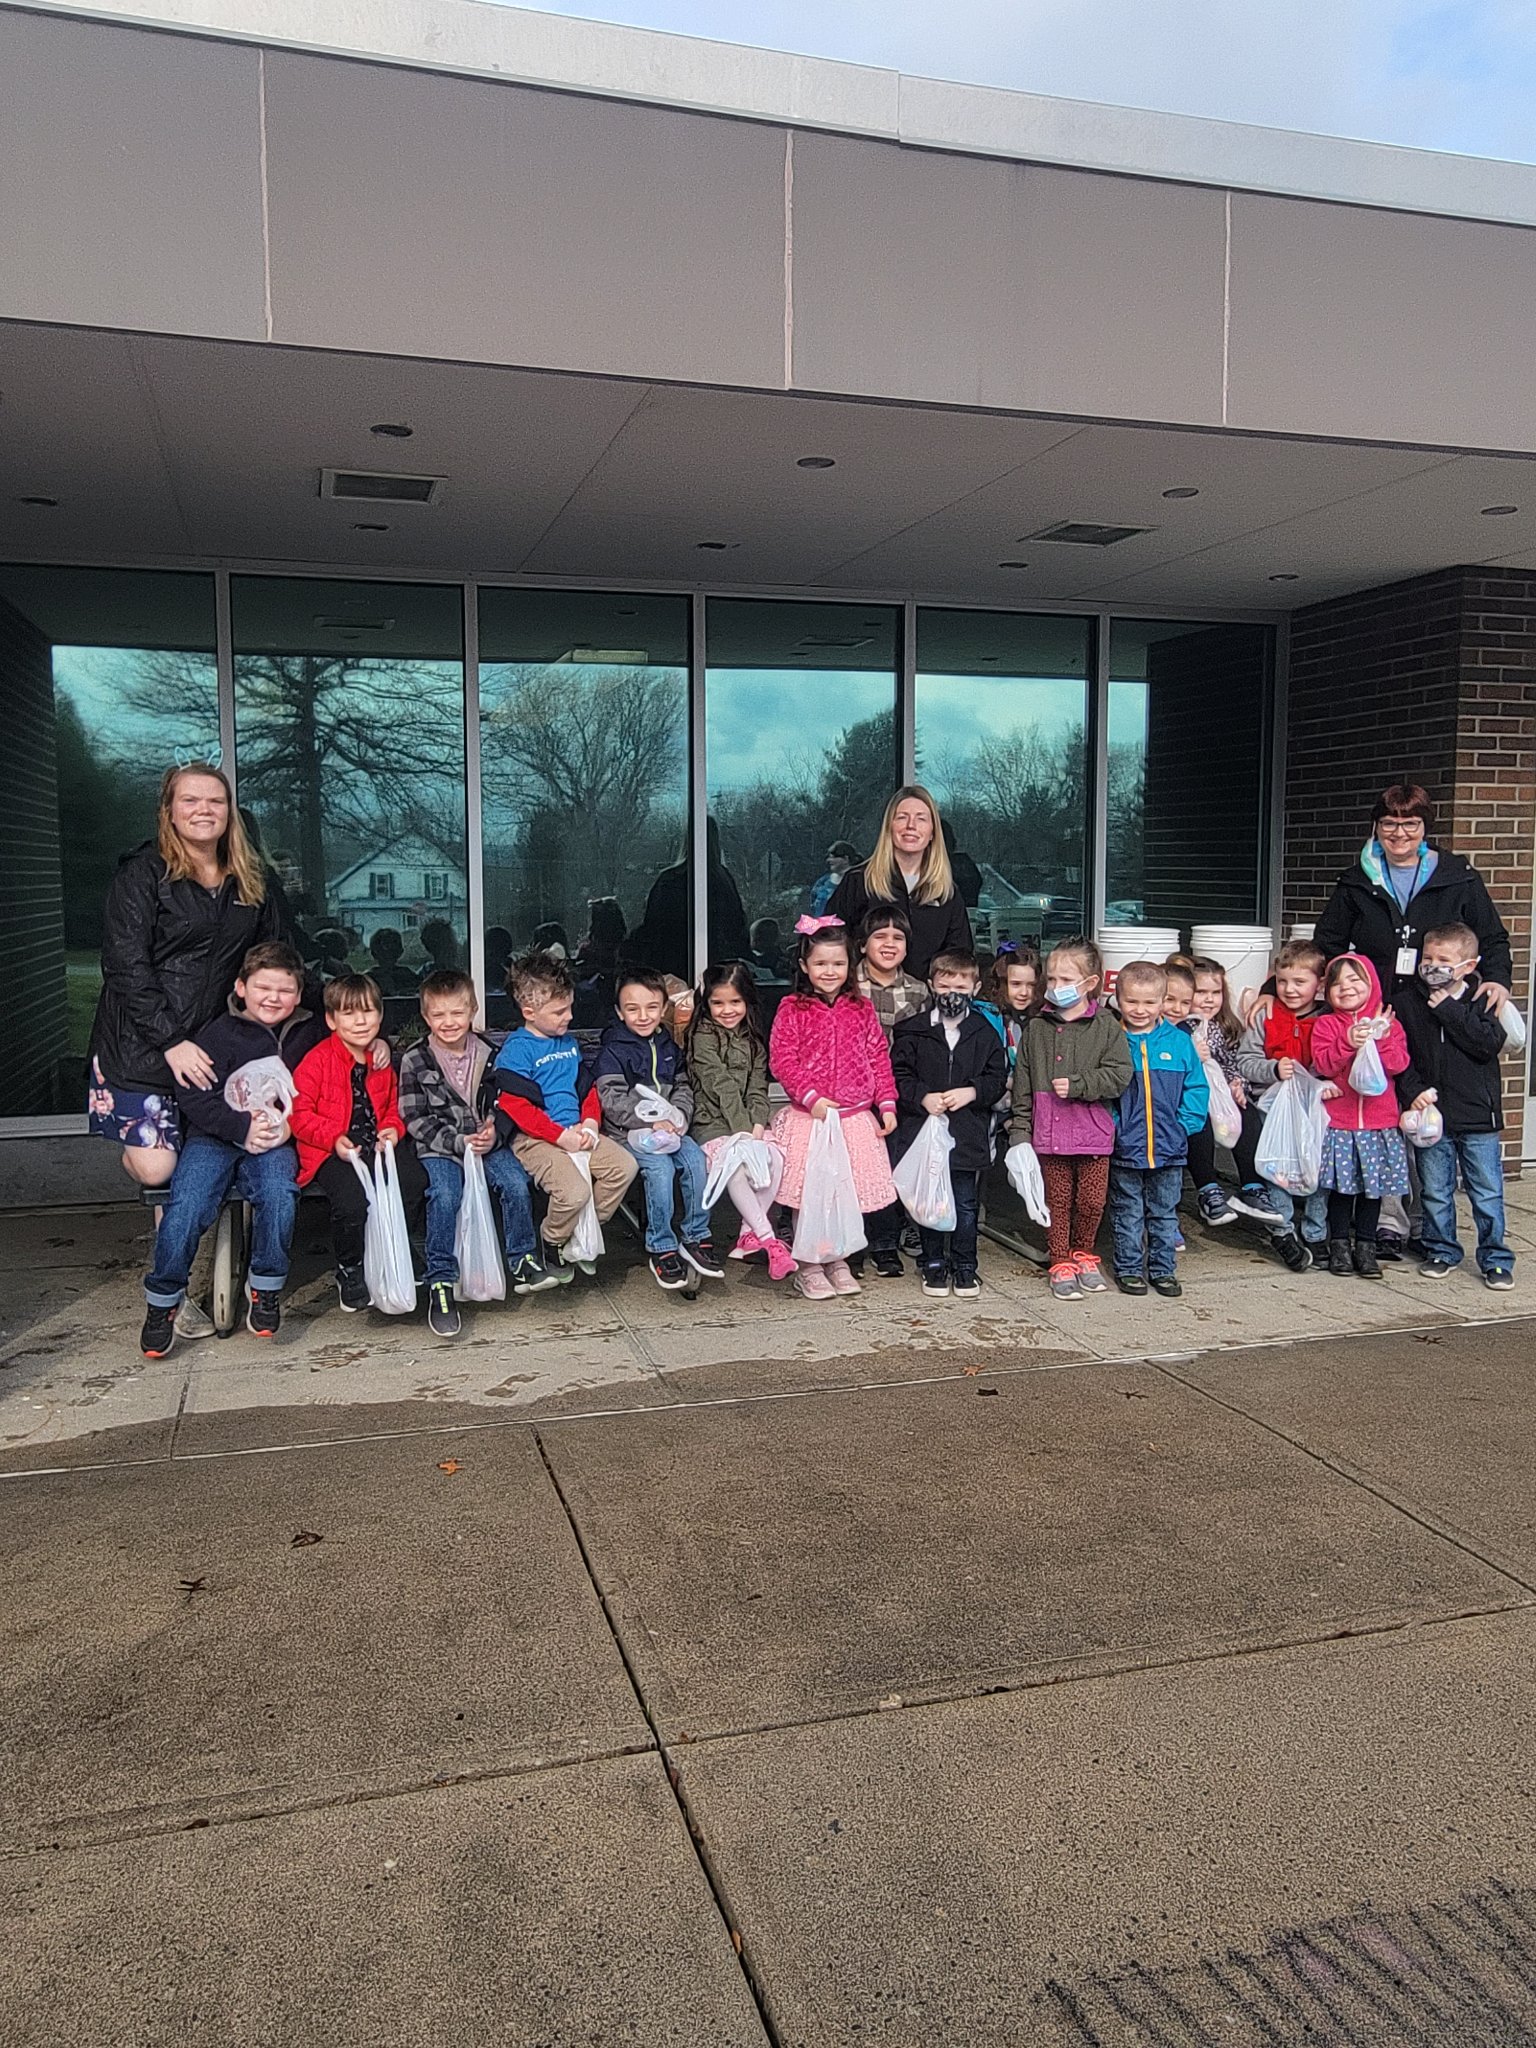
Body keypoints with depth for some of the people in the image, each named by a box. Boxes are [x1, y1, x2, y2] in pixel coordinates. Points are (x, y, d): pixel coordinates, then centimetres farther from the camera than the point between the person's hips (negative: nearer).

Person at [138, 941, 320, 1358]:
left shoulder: (311, 1034, 10)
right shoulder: (220, 1033, 1)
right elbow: (194, 1097, -7)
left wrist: (289, 1125, -8)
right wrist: (242, 1127, -18)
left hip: (276, 1140, 1)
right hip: (215, 1138, -1)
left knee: (279, 1191, -30)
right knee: (187, 1203, -23)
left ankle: (266, 1287, -9)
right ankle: (163, 1299, -3)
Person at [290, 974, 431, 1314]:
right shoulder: (318, 1060, -3)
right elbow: (298, 1112, -6)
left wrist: (392, 1129, 4)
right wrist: (334, 1139, -17)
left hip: (378, 1146, 5)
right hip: (333, 1153, -5)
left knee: (415, 1183, -23)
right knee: (353, 1201, -31)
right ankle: (349, 1271, -1)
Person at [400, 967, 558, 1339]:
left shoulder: (487, 1055, 7)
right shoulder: (415, 1062, -2)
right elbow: (415, 1120, -5)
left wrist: (494, 1132, -11)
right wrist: (459, 1142, -15)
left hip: (487, 1141, 3)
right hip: (439, 1149, -3)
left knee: (516, 1182, -23)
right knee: (444, 1196, -30)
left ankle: (522, 1263, -6)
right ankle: (440, 1284, -18)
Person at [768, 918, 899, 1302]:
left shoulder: (860, 1010, 8)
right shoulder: (792, 1009, -3)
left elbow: (879, 1058, 10)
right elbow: (782, 1059, -10)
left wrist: (887, 1104, 4)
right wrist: (812, 1097, -19)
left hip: (856, 1117, 4)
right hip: (809, 1116, -3)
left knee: (849, 1192, 9)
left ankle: (837, 1261, 25)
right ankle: (808, 1268, 13)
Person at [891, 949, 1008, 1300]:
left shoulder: (985, 1033, 3)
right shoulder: (913, 1030, -1)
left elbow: (998, 1078, 4)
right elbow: (898, 1074, -1)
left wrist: (972, 1092, -13)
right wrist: (922, 1097, -16)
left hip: (968, 1135, 0)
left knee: (966, 1204, 7)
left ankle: (964, 1266, 21)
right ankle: (934, 1265, 23)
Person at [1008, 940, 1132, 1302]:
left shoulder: (1107, 1026, -3)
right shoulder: (1036, 1029, 4)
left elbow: (1118, 1076, -10)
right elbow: (1022, 1084, 6)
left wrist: (1076, 1085, -19)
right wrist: (1019, 1130, 3)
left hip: (1093, 1132, -1)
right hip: (1050, 1132, 1)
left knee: (1092, 1200, 6)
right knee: (1058, 1201, 8)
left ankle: (1083, 1253, 30)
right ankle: (1060, 1263, 20)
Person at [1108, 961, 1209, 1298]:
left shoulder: (1179, 1041, 0)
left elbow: (1197, 1088, 3)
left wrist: (1184, 1125, -6)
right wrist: (1110, 1127, -10)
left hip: (1169, 1147, 2)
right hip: (1125, 1148, -2)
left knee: (1164, 1213, 14)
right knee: (1127, 1213, 9)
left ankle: (1163, 1269, 25)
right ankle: (1129, 1269, 21)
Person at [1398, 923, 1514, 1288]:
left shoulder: (1482, 1002, 0)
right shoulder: (1406, 1003, 3)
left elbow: (1491, 1043, -16)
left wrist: (1449, 1010, -15)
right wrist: (1412, 1092, -12)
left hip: (1477, 1115, -1)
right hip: (1430, 1114, 1)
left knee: (1487, 1192, 4)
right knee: (1435, 1192, 10)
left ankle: (1495, 1258, 15)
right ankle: (1441, 1251, 25)